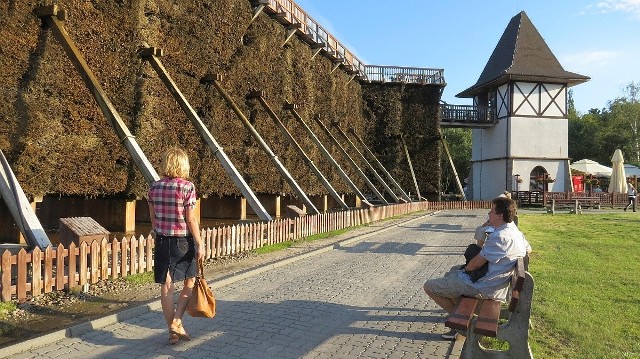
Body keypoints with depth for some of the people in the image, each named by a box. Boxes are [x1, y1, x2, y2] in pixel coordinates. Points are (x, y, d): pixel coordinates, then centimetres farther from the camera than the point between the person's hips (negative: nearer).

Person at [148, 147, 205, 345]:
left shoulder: (154, 187, 2)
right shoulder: (187, 187, -12)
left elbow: (152, 217, 10)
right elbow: (191, 219, -13)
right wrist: (200, 244, -7)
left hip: (162, 240, 4)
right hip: (183, 240, -4)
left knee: (166, 286, 9)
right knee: (190, 281, 17)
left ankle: (173, 331, 18)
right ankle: (177, 322, 8)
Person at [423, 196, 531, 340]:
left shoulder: (499, 236, -27)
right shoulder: (516, 232, 4)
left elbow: (475, 264, -23)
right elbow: (528, 249, 26)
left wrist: (465, 268, -2)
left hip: (482, 287, -10)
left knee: (429, 286, -5)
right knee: (451, 273, 30)